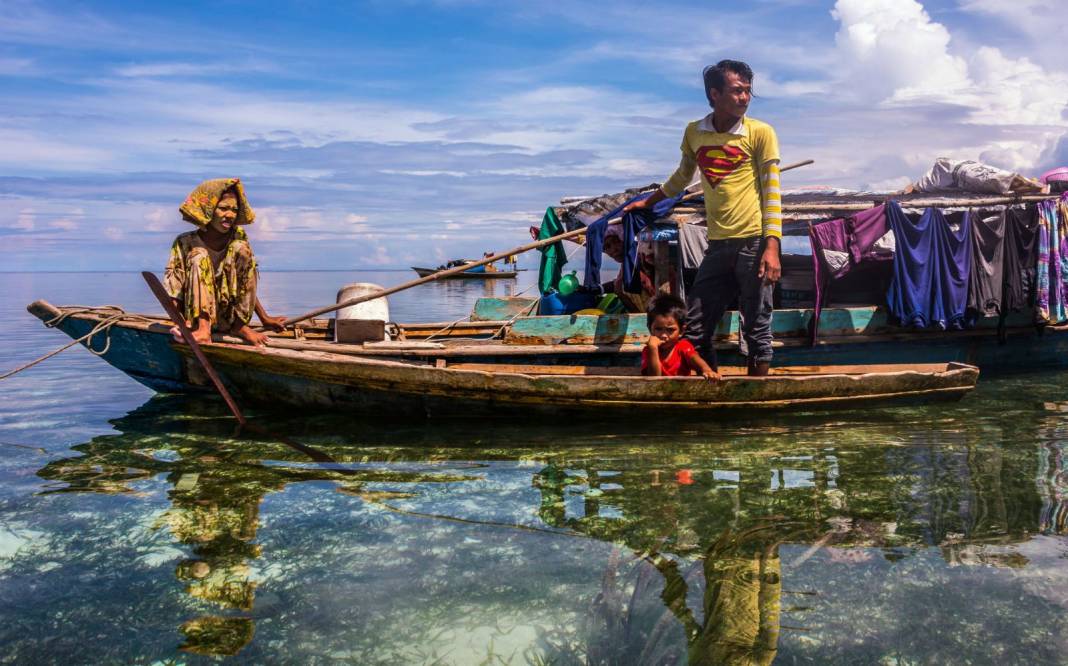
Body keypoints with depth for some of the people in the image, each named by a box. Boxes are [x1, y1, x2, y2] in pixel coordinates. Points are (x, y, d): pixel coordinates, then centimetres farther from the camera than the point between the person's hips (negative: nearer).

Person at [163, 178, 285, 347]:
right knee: (199, 258, -22)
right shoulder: (186, 243, -10)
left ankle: (239, 325, -14)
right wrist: (183, 323, -28)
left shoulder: (238, 238, -3)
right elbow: (173, 290, -12)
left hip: (229, 315, 2)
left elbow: (246, 285, 3)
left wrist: (264, 318, 0)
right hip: (198, 315, -2)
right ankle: (203, 327, -34)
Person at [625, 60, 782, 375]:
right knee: (694, 329, 6)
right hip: (718, 245, 4)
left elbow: (772, 192, -4)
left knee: (756, 330, 0)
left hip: (754, 242, -4)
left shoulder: (760, 132, -1)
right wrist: (648, 202, 37)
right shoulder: (694, 133, 9)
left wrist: (772, 248, -13)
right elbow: (682, 176, 28)